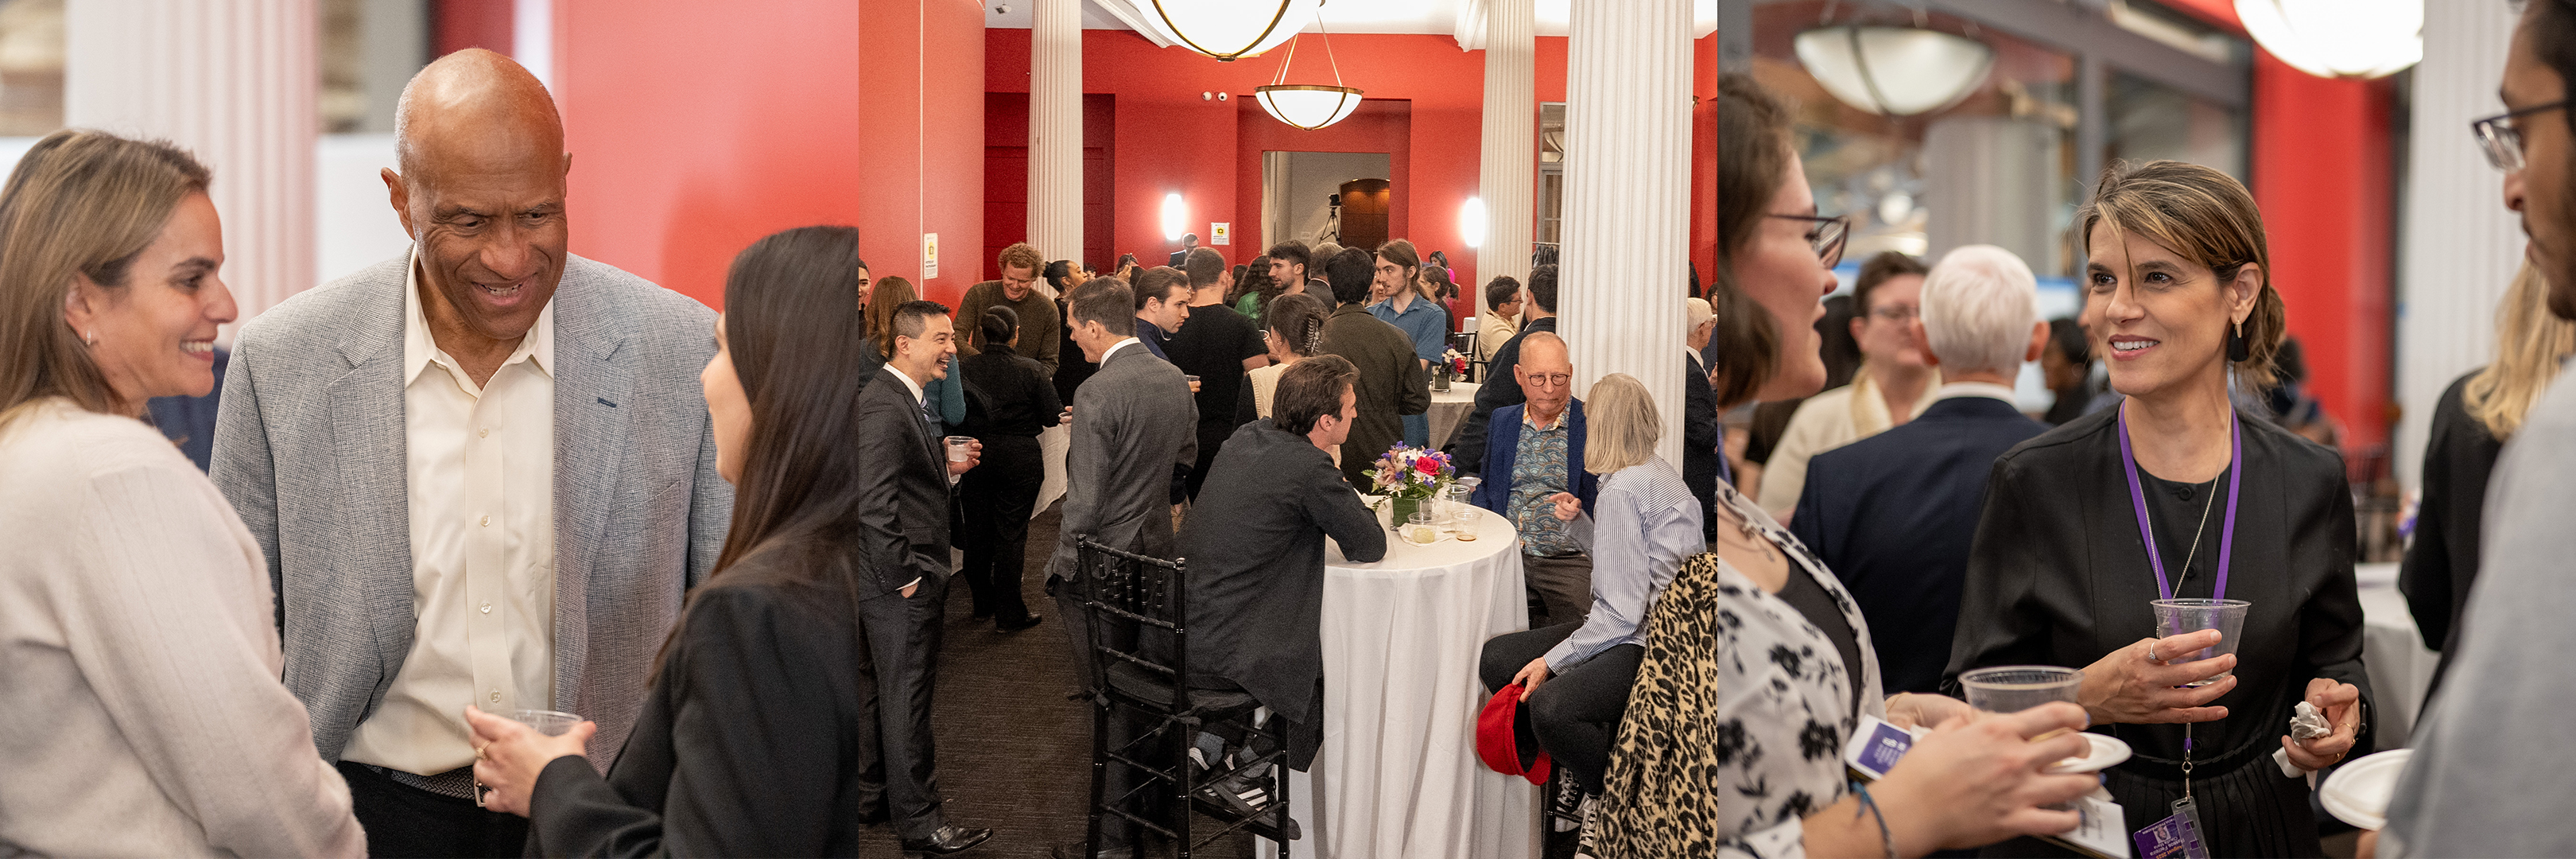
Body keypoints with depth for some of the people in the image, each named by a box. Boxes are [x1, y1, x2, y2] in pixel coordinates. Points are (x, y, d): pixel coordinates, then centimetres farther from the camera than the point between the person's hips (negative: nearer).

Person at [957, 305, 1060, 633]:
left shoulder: (963, 368, -6)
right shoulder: (1031, 370, -12)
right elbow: (1053, 416, -9)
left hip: (975, 456, 3)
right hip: (1019, 459, -2)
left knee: (978, 531, 15)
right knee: (1011, 534, 3)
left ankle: (983, 603, 28)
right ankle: (1009, 613, 5)